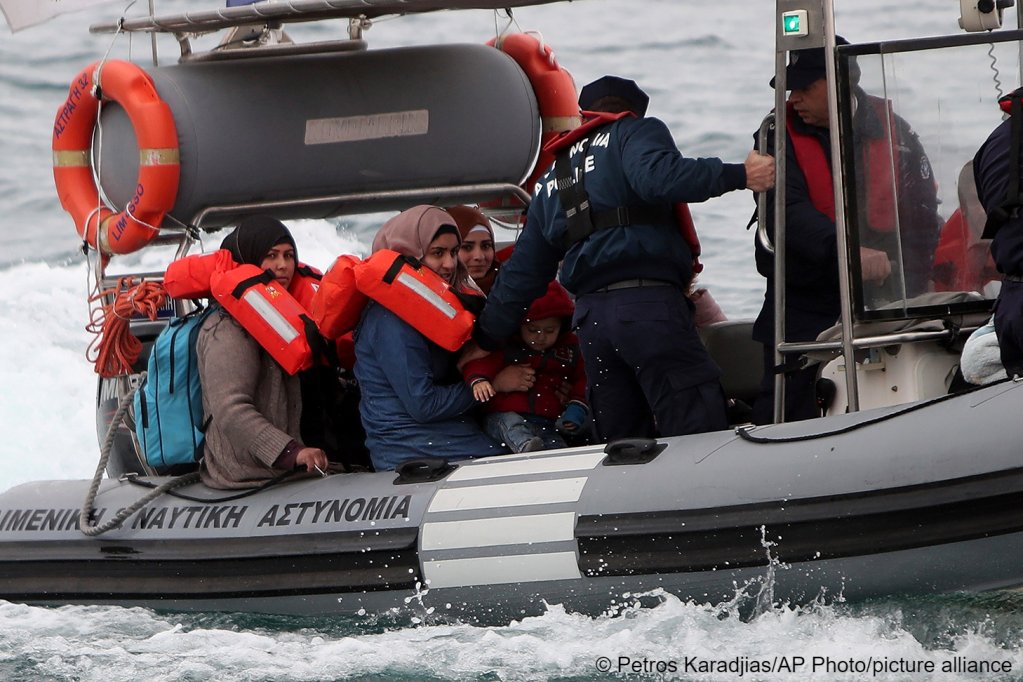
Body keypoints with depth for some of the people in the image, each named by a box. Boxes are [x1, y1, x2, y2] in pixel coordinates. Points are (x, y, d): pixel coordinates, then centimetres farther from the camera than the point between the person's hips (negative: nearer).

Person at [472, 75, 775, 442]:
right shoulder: (636, 132, 9)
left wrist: (485, 339, 39)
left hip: (589, 316, 7)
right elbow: (659, 177, -16)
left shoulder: (552, 179, 29)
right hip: (649, 302, -7)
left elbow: (522, 272, 30)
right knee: (701, 434, -14)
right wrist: (739, 175, -18)